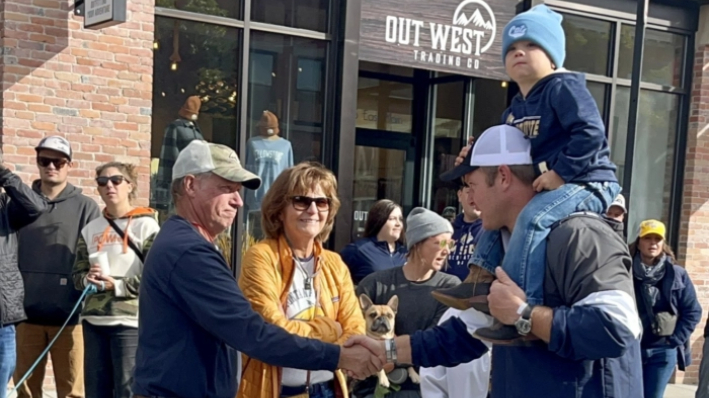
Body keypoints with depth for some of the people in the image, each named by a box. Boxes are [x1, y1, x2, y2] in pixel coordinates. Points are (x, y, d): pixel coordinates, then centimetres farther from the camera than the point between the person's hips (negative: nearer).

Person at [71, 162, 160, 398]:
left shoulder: (145, 225, -3)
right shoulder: (91, 229, 13)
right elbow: (77, 274, 15)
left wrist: (117, 285, -13)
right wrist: (88, 279, -7)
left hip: (130, 322, -5)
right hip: (93, 321, 5)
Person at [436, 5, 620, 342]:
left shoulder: (564, 87, -10)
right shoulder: (514, 110, 16)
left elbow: (591, 133, -24)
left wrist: (560, 172, -27)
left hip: (586, 183, -10)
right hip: (546, 187, 10)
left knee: (533, 217, -34)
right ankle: (484, 279, 14)